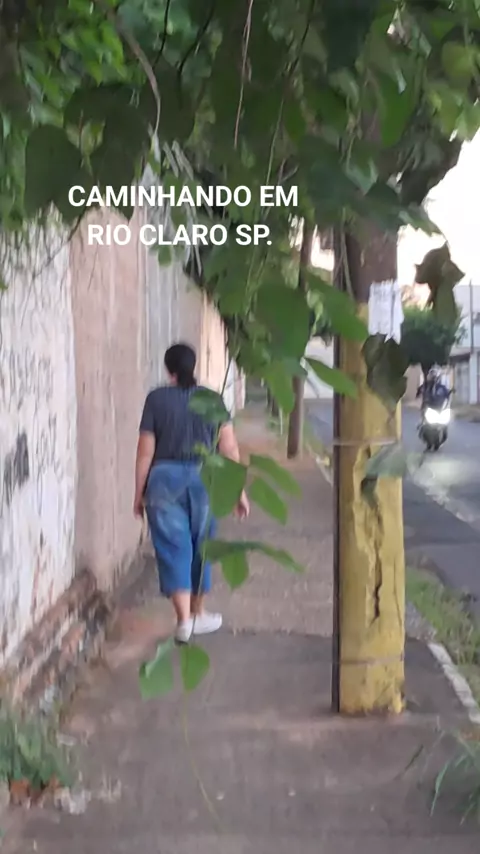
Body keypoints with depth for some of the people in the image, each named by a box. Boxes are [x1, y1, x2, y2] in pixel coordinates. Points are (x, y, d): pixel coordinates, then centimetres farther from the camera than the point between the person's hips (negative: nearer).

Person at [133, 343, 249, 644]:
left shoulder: (156, 399, -2)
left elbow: (146, 451, -3)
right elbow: (229, 448, -3)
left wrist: (139, 494, 5)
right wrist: (240, 491, 2)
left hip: (164, 479, -2)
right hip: (203, 479, 2)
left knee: (174, 548, 2)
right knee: (200, 547, 16)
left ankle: (184, 619, -5)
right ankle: (198, 614, 29)